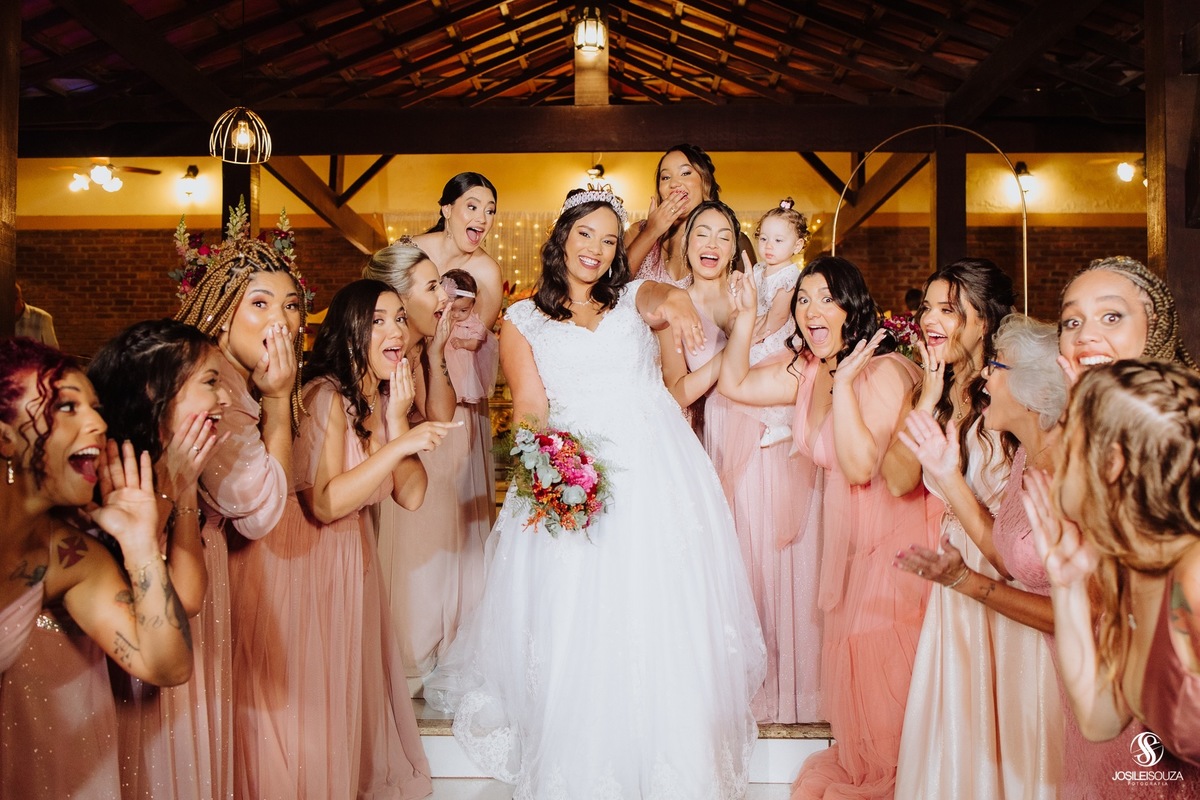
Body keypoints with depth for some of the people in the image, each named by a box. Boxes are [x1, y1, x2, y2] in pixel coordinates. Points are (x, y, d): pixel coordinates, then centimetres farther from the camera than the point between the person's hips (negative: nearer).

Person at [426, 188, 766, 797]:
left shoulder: (633, 298, 16)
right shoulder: (523, 319, 13)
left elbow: (662, 296, -11)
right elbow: (530, 408, 1)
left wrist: (676, 306, -37)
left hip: (657, 471, 1)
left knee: (665, 624, 0)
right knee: (575, 629, -4)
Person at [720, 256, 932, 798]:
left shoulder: (884, 372, -22)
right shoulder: (807, 370, 4)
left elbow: (860, 466, -29)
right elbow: (734, 384, 11)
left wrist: (844, 382, -32)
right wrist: (746, 317, 1)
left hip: (892, 532, -8)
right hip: (845, 529, 8)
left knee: (881, 663, 3)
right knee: (848, 651, 17)